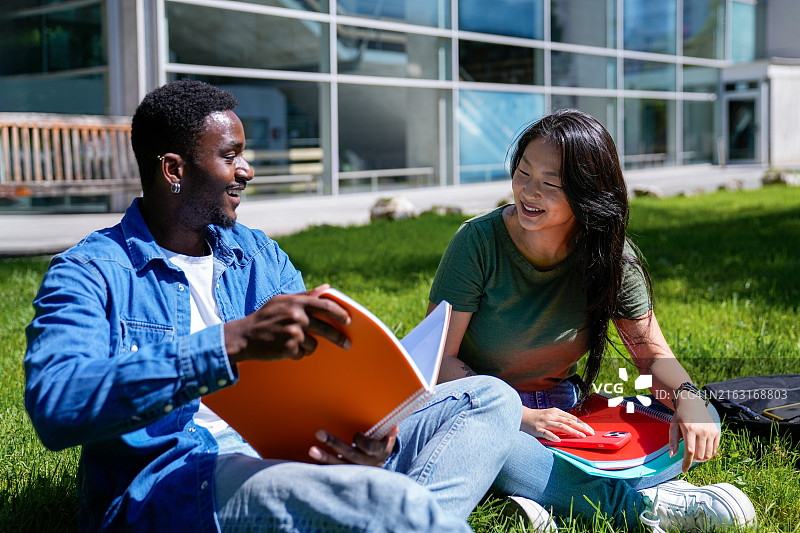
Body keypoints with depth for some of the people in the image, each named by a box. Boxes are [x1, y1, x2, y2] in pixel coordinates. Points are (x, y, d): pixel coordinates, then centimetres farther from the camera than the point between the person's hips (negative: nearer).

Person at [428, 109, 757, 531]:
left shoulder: (612, 256, -8)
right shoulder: (479, 242, -17)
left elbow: (653, 353, -2)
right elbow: (438, 358, -16)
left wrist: (688, 398, -26)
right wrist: (519, 416, -29)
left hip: (565, 411, 4)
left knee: (698, 430, -14)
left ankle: (552, 496, -30)